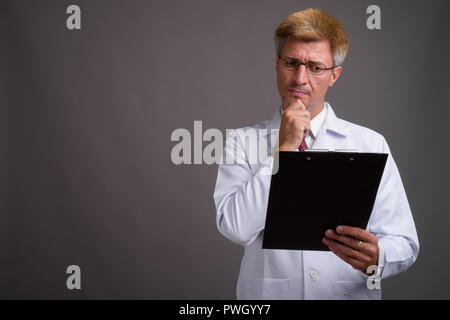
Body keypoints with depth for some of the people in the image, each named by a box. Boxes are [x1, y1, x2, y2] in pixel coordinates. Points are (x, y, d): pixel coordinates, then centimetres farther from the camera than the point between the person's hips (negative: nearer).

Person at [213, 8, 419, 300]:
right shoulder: (242, 142, 4)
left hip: (350, 293, 1)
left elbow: (404, 243, 1)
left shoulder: (370, 144, 4)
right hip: (266, 294, -1)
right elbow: (236, 229, -9)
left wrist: (376, 257, -19)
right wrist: (284, 149, -9)